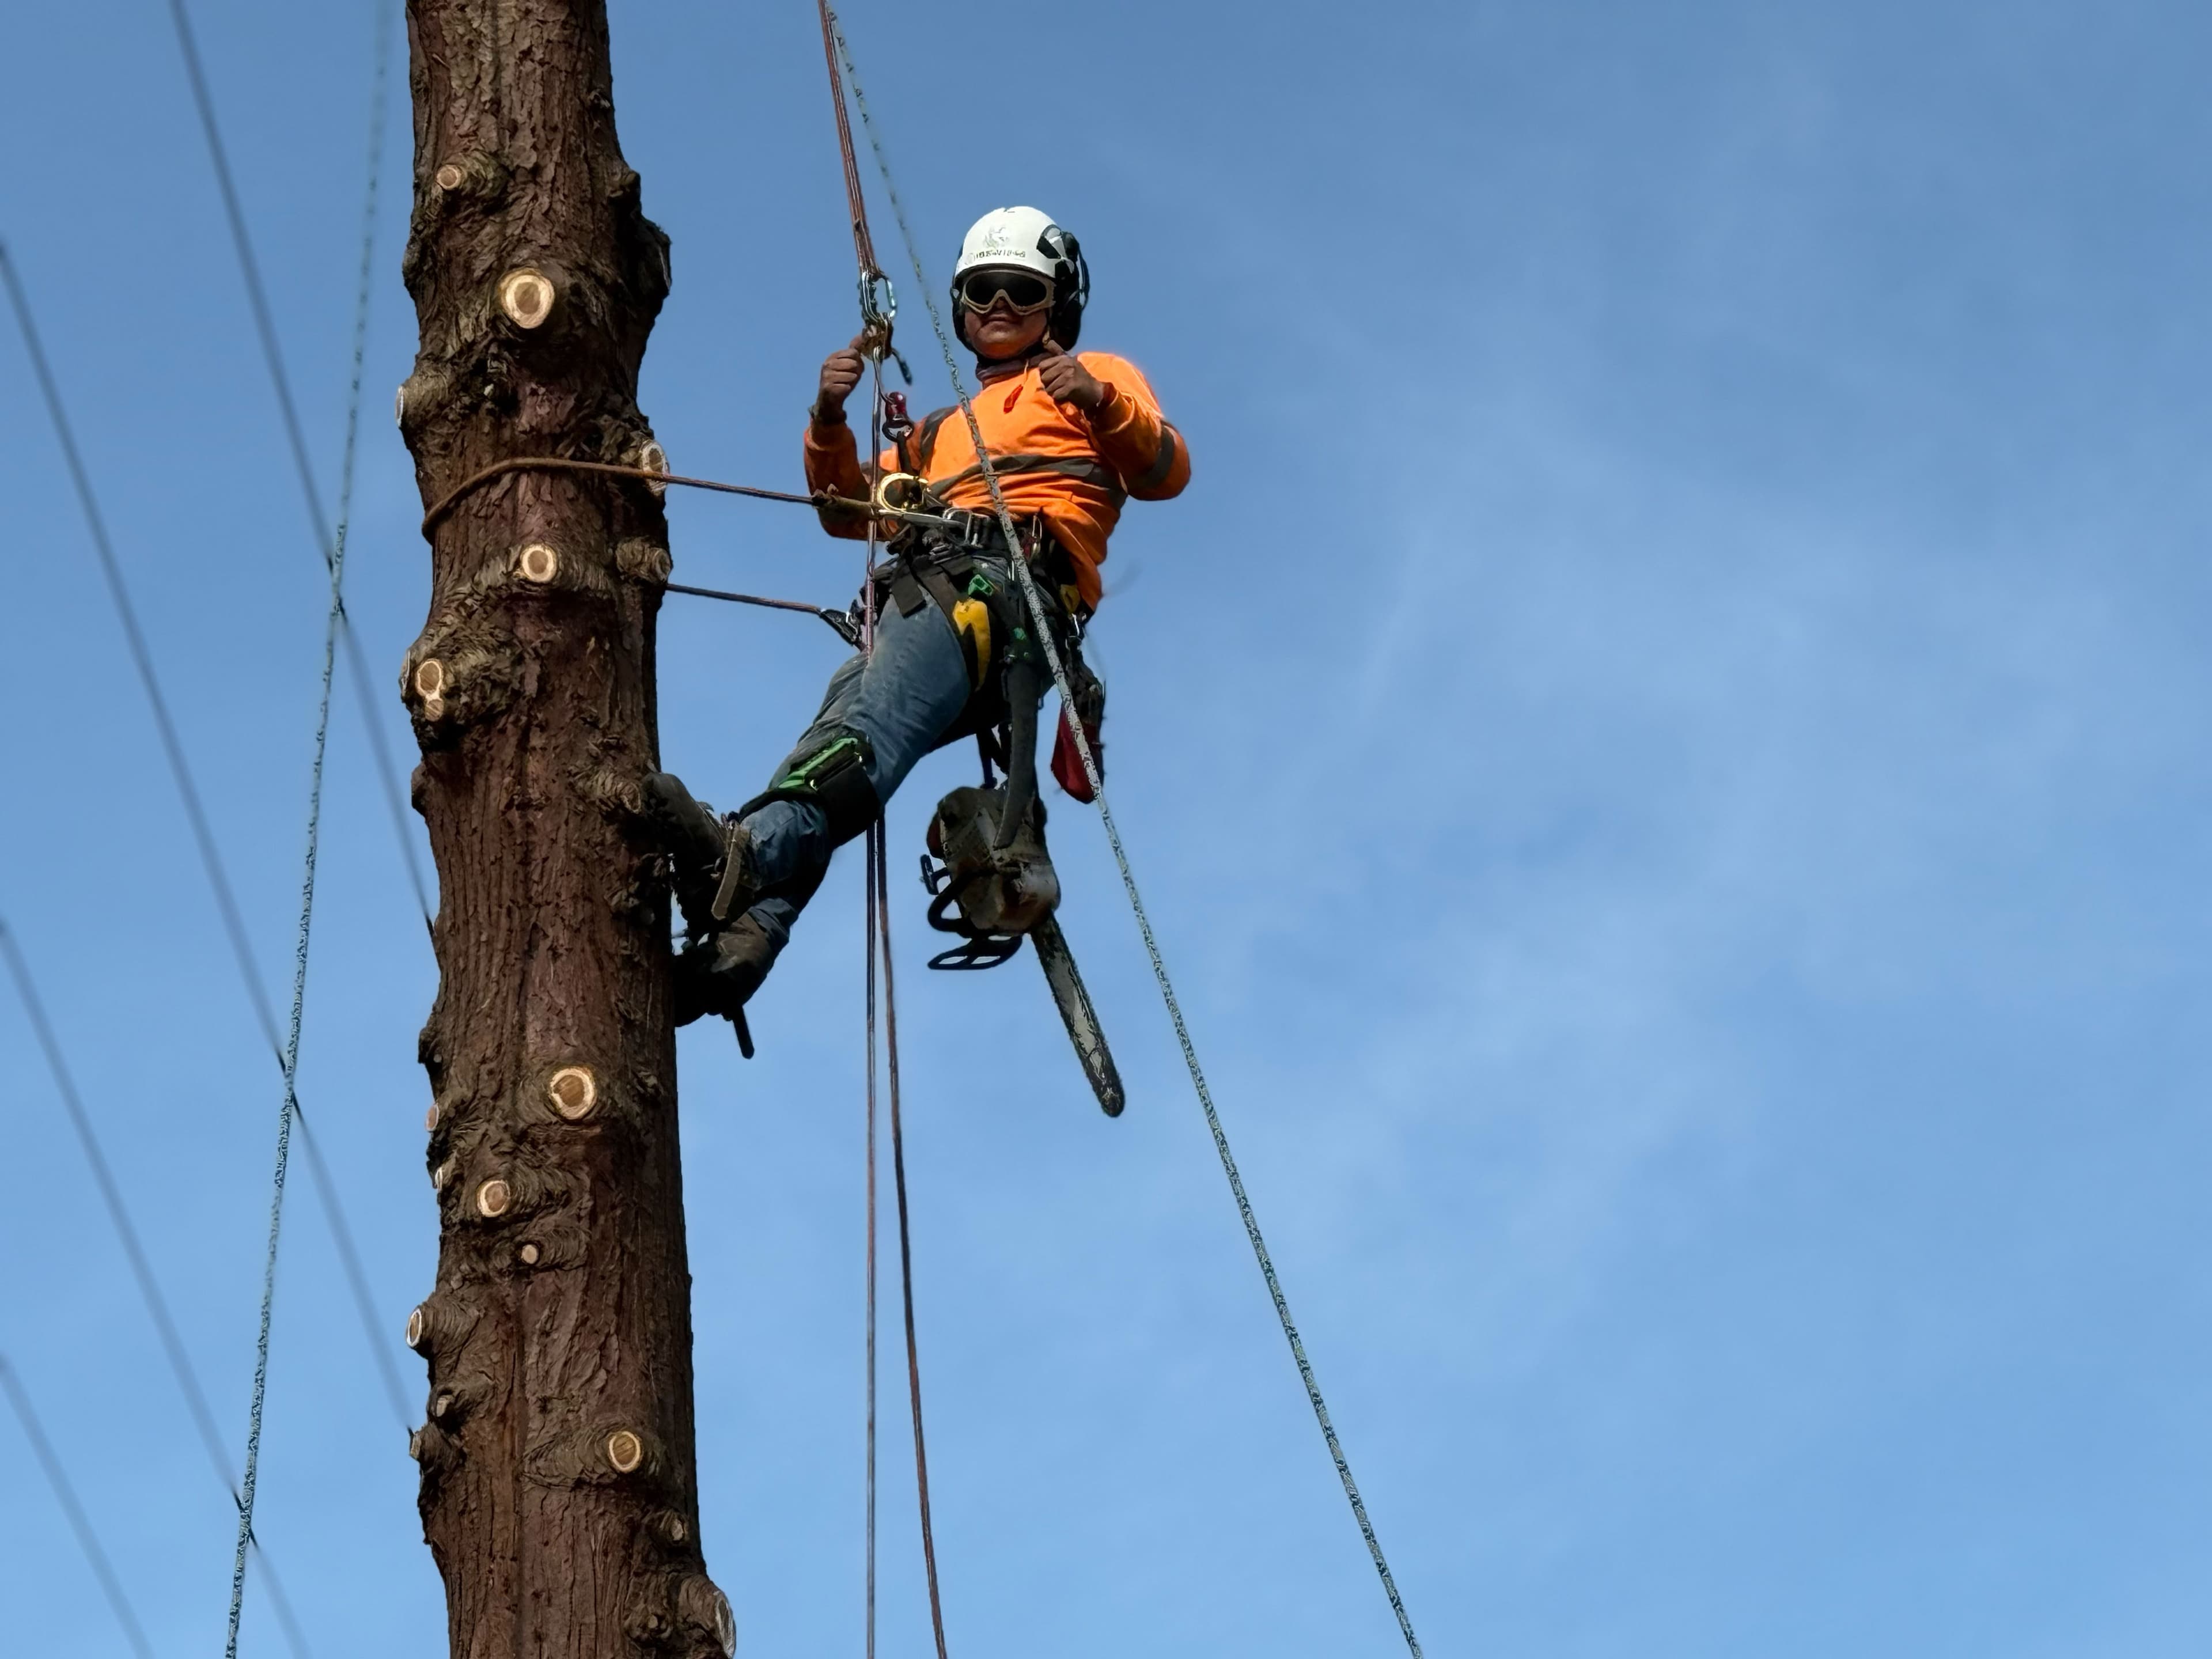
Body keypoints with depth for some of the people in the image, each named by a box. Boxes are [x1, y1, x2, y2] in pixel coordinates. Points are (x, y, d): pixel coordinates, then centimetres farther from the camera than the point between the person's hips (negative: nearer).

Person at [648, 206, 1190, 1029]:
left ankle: (745, 849, -60)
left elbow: (1165, 473, 8)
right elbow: (848, 511, 35)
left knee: (871, 715, -35)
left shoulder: (1097, 377, 27)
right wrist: (830, 422, 17)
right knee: (843, 729, -25)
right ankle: (748, 927, -46)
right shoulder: (944, 433, 45)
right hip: (914, 594, 6)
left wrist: (1103, 404, -12)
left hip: (1008, 581, -6)